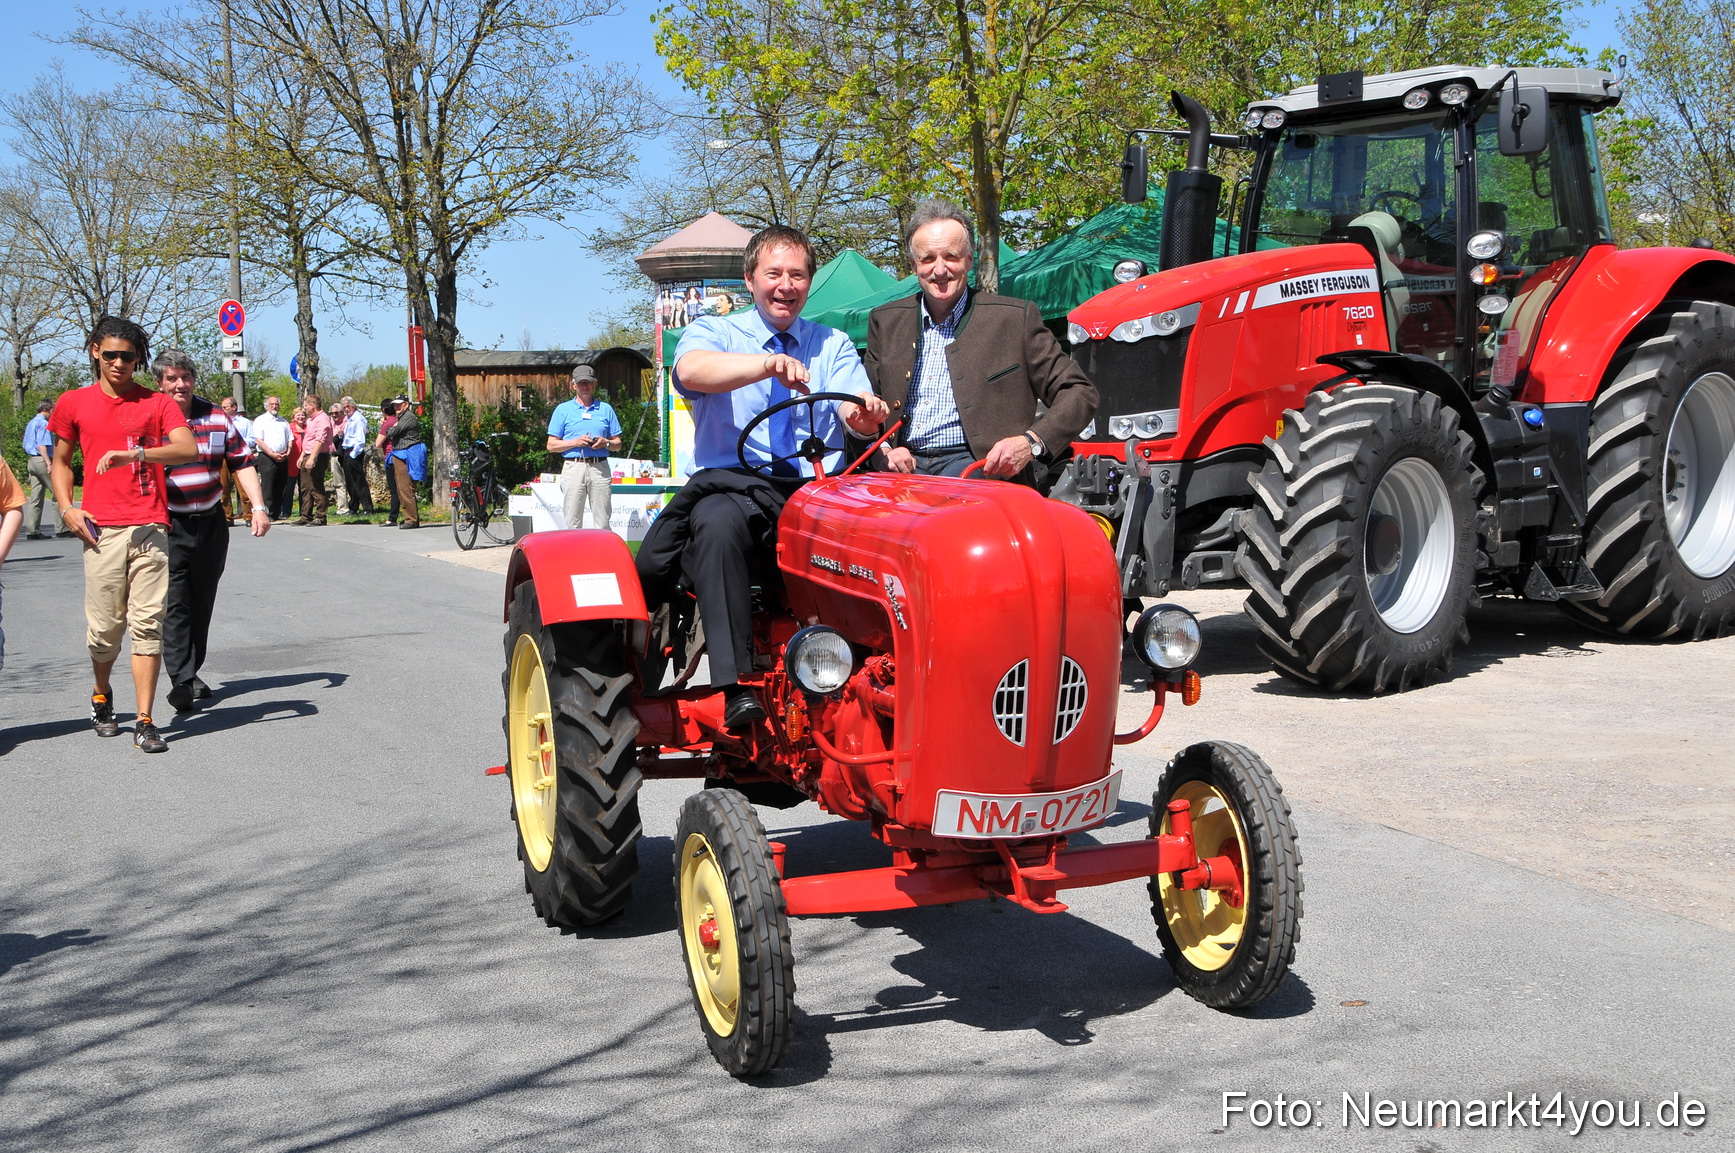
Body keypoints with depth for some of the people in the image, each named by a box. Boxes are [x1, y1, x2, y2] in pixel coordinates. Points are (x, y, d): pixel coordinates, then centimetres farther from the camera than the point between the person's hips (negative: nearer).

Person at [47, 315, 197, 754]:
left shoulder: (157, 403, 7)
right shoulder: (74, 403, 12)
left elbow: (188, 449, -9)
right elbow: (60, 462, 21)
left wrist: (135, 454, -23)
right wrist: (67, 507, 4)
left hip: (150, 528, -1)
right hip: (101, 530, 1)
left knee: (148, 625, -5)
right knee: (104, 626, 2)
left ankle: (144, 722, -1)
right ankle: (102, 697, 31)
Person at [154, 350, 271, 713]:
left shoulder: (218, 418, 8)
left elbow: (242, 463, 10)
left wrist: (258, 507, 0)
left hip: (211, 525, 4)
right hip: (167, 527, -4)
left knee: (201, 604, 11)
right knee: (174, 605, -11)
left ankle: (192, 672, 23)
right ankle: (181, 680, -13)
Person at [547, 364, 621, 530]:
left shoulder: (606, 409, 16)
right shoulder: (563, 409, 11)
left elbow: (617, 445, 16)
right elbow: (551, 445, 6)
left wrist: (605, 443, -6)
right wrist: (575, 442, -9)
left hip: (600, 468, 1)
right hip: (574, 467, -1)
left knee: (603, 523, -3)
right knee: (573, 523, -3)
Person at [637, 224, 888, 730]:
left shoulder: (834, 345, 20)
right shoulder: (713, 332, 11)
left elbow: (858, 417, 2)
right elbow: (691, 370, -15)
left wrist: (866, 412, -24)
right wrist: (770, 364, -32)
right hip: (735, 485, -2)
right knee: (718, 521, -38)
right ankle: (736, 688, -41)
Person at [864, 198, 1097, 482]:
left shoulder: (1015, 318, 5)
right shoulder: (885, 321, 16)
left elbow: (1080, 394, 5)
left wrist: (1032, 443, -15)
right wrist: (883, 450, -1)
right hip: (905, 467, 3)